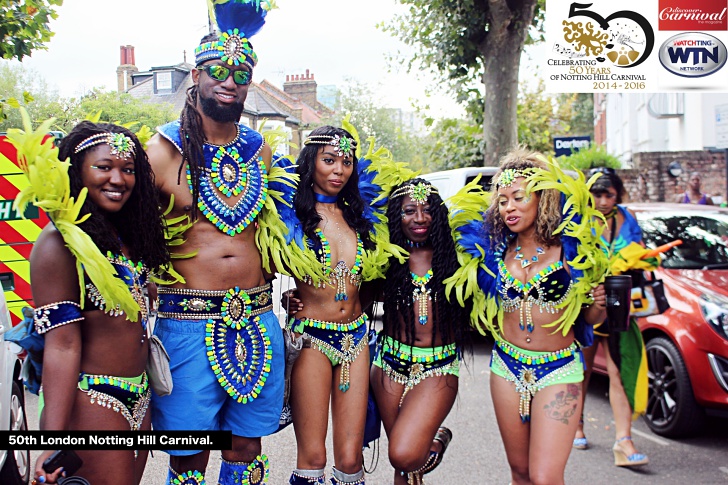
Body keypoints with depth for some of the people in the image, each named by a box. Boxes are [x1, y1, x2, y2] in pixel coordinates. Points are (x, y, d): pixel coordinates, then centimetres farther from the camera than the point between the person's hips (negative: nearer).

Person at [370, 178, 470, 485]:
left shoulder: (452, 254, -1)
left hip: (439, 367, -2)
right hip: (391, 362, 2)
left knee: (405, 456, -13)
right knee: (401, 459, 11)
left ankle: (436, 439, 18)